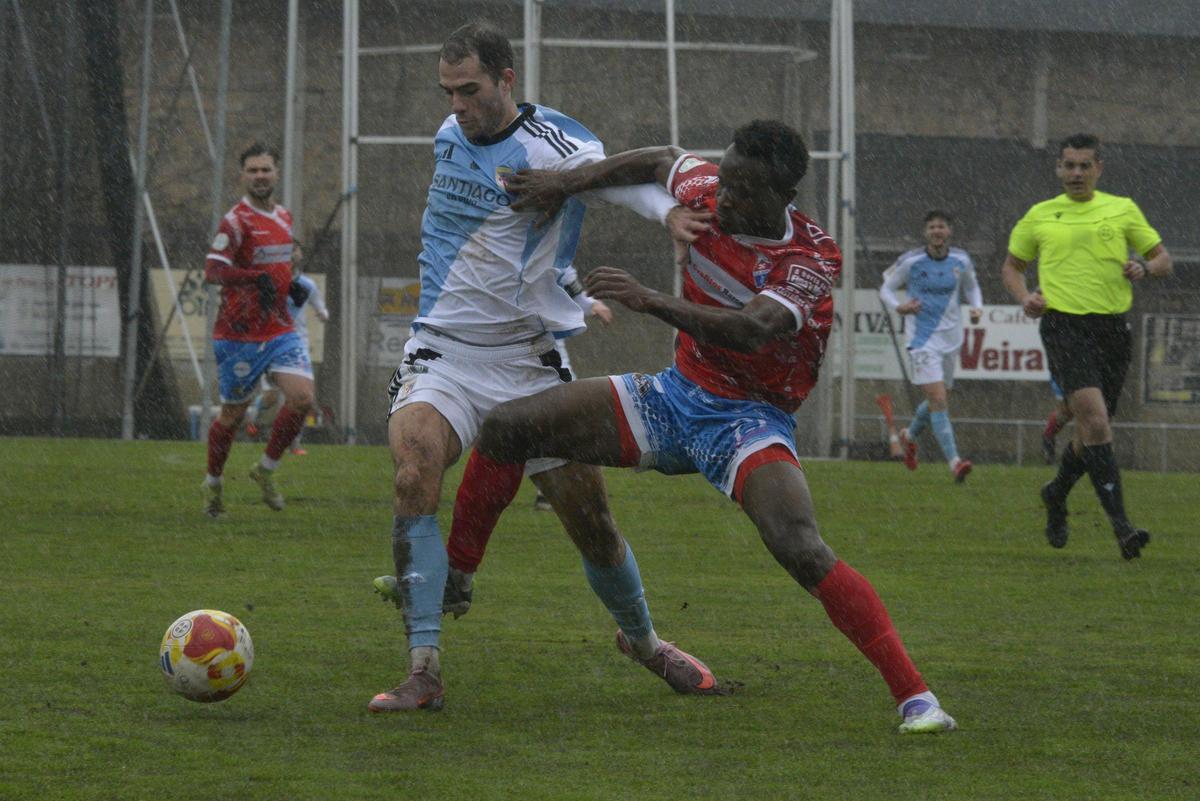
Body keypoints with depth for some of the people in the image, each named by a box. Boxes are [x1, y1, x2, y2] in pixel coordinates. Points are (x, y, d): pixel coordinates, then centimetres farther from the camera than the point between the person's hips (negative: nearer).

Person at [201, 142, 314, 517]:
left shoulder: (284, 217, 11)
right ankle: (213, 484, 26)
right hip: (240, 334, -5)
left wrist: (292, 287, 8)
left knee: (302, 398, -12)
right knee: (234, 413, 5)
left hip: (280, 329, 6)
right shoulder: (237, 220, -13)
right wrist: (256, 278, -38)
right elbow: (212, 270, -26)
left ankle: (266, 470, 8)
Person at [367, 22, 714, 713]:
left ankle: (642, 638, 33)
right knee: (413, 478, -25)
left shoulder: (546, 144, -14)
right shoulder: (450, 135, 5)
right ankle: (425, 674, -26)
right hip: (443, 358, 3)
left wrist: (668, 209, -53)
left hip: (530, 365, -3)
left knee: (590, 519, 1)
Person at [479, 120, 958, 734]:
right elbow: (660, 161, 19)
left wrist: (651, 302, -48)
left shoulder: (813, 258, -21)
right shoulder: (705, 194, -5)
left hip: (747, 419, -6)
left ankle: (914, 696, -26)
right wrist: (569, 183, 8)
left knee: (803, 551, -30)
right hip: (675, 394, 6)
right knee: (505, 428, -4)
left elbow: (752, 331, -38)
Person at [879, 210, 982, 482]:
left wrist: (977, 307, 0)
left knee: (939, 400, 15)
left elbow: (971, 287, 20)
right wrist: (899, 307, -18)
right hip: (923, 339, -5)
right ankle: (954, 461, -19)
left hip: (951, 338, 5)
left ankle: (909, 435, 45)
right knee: (938, 398, -16)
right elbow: (886, 288, 2)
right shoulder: (910, 262, -9)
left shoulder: (961, 261, 1)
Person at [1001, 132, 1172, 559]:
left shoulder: (1122, 210, 10)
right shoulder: (1040, 216, 9)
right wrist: (1025, 297, 1)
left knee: (1092, 430, 10)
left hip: (1112, 329, 3)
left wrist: (1144, 268, -8)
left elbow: (1163, 259, 14)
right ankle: (1121, 525, -24)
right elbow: (1011, 265, 21)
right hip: (1064, 326, -3)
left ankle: (1057, 493, 41)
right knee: (1095, 421, -20)